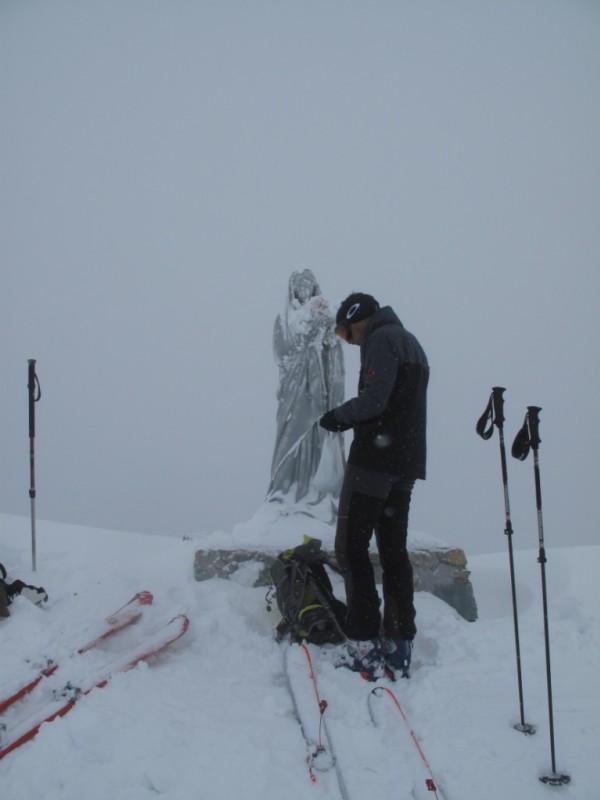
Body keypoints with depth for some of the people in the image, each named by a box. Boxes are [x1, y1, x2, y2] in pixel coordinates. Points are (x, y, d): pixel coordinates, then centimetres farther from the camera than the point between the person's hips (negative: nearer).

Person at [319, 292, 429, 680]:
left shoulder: (381, 339, -8)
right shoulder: (411, 342, 23)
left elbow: (374, 399, -19)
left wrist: (339, 415, -3)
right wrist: (350, 419, 13)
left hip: (375, 459, -9)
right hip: (407, 463, 9)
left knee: (352, 546, -4)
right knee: (394, 549, 9)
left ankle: (365, 644, -7)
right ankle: (399, 645, 8)